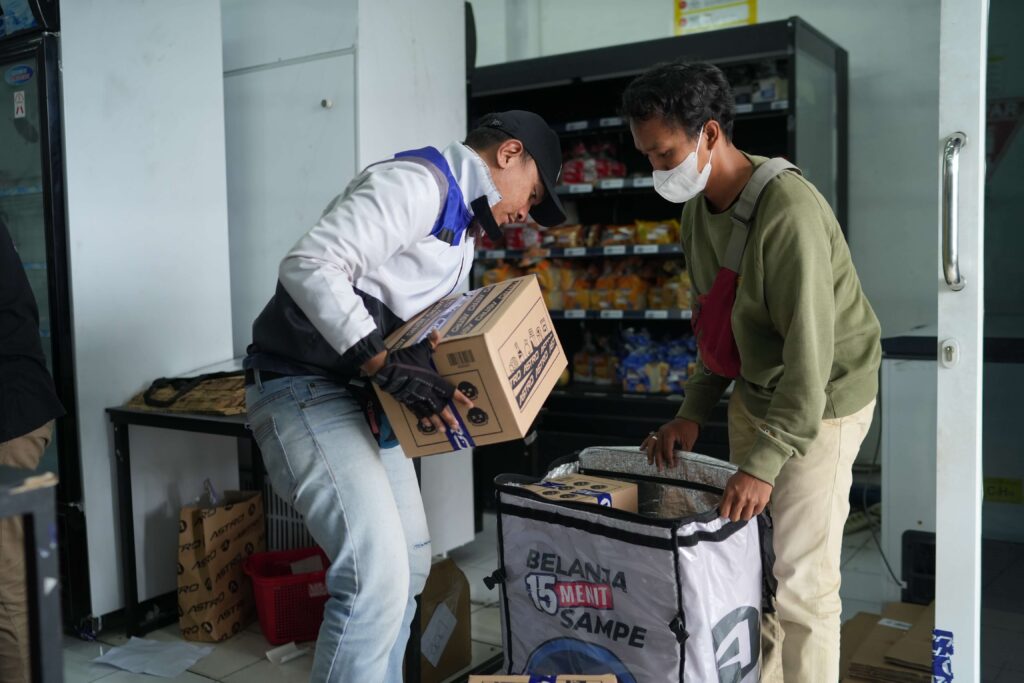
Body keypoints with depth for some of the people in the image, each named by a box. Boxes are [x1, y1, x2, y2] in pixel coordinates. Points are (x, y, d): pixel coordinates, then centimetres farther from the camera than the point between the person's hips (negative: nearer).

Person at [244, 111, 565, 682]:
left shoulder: (464, 229, 19)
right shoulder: (417, 183, -15)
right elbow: (310, 267, -27)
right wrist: (389, 367, -30)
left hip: (366, 398, 11)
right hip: (305, 388, -10)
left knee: (408, 563, 16)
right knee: (377, 576, -18)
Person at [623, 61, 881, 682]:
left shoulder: (788, 210, -26)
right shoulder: (699, 207, 2)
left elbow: (810, 347, -28)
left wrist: (766, 461, -28)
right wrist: (693, 413, 4)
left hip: (820, 401, -8)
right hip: (753, 393, 8)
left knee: (800, 580, -4)